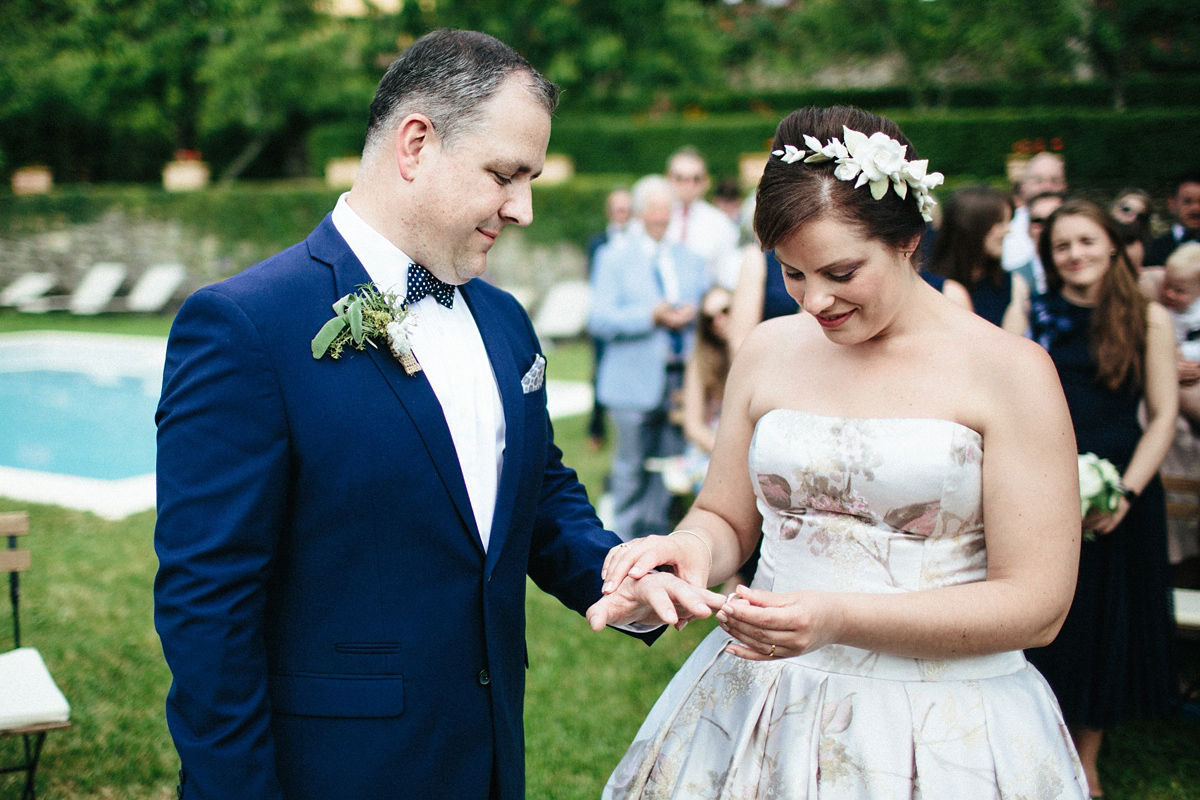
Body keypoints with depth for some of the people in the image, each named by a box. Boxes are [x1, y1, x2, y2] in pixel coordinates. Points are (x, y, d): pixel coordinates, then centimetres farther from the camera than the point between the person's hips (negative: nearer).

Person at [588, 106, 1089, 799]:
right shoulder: (769, 351, 4)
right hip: (762, 708, 4)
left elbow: (1036, 605, -13)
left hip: (943, 726, -3)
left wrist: (840, 619, -24)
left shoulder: (1011, 371, -10)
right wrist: (694, 547, -12)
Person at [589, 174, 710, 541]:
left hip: (681, 379, 4)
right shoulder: (613, 259, 2)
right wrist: (651, 316, -20)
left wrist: (692, 314, -4)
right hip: (635, 383, -4)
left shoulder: (690, 260, 17)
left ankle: (657, 534, 21)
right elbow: (600, 320, -8)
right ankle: (625, 540, 11)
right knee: (632, 467, 0)